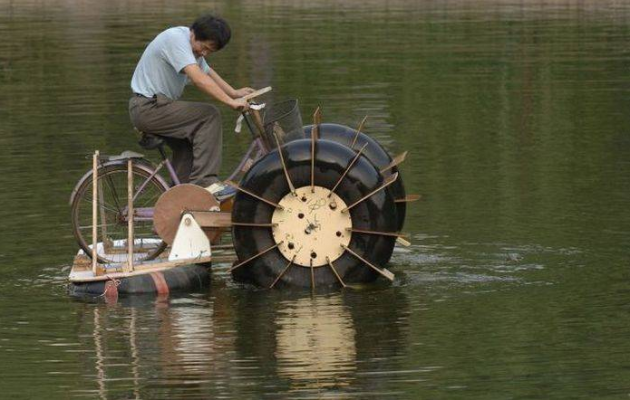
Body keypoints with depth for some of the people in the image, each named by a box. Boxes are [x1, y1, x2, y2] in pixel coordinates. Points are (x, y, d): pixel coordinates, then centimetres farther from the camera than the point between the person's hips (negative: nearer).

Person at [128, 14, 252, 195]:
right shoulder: (176, 39, -21)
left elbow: (208, 73, 25)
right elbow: (198, 78, -30)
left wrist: (234, 92, 13)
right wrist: (230, 101, -30)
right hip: (148, 107, -11)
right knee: (210, 115, -17)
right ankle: (205, 181, -20)